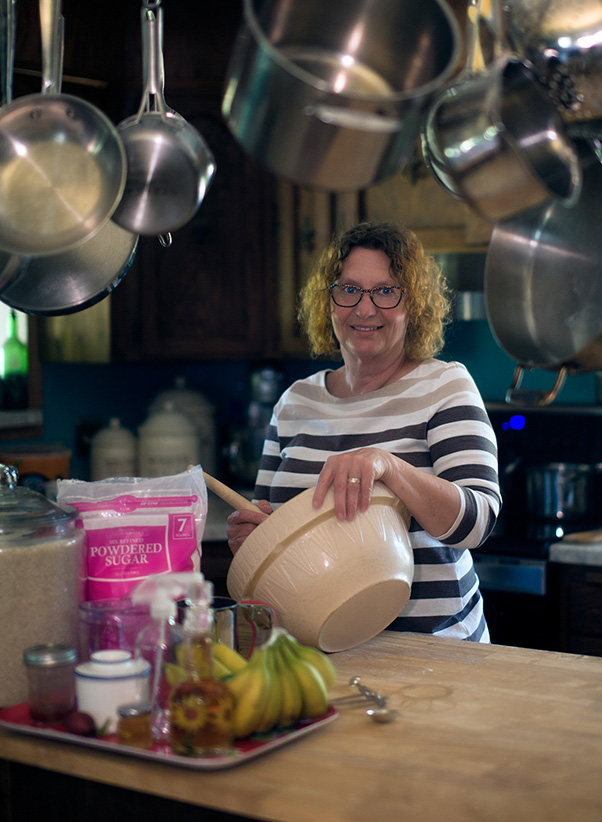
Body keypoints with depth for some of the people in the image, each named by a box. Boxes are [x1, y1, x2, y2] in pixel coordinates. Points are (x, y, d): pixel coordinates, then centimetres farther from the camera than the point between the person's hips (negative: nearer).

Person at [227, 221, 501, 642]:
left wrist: (387, 465, -27)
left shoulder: (445, 385, 2)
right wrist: (250, 533, -3)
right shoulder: (296, 402, 13)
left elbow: (477, 521, -12)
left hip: (429, 648, -5)